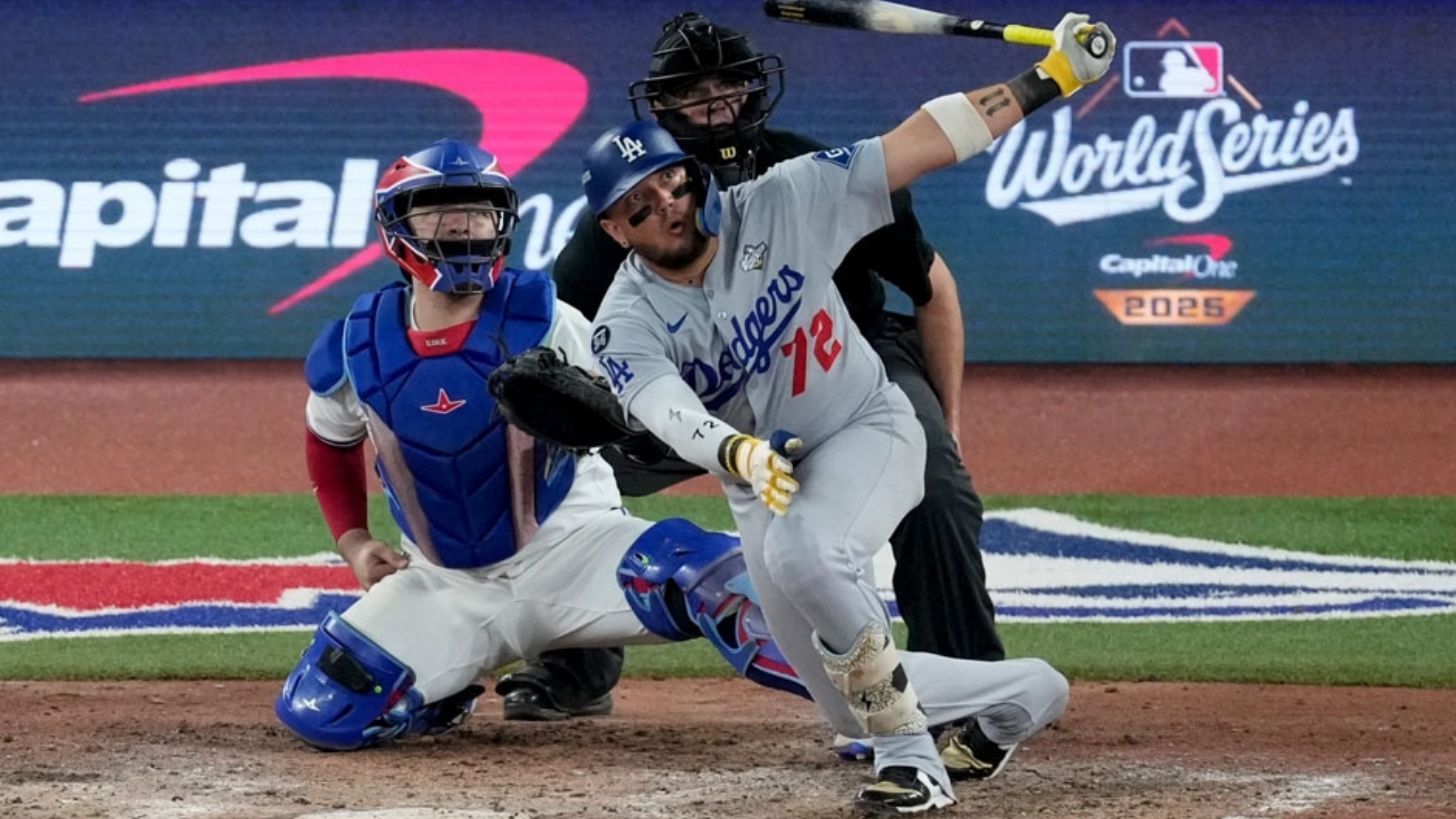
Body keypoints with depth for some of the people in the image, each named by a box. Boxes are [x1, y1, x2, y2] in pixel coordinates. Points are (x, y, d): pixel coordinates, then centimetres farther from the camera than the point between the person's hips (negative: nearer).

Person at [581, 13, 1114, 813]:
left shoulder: (780, 205, -16)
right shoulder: (627, 324, -17)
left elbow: (922, 143, -16)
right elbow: (666, 409, -38)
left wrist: (1050, 79, -21)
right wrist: (736, 452, -60)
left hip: (868, 431, -3)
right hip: (762, 488, 3)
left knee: (804, 550, -36)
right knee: (856, 708, 4)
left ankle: (910, 751, -21)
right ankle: (1019, 694, 30)